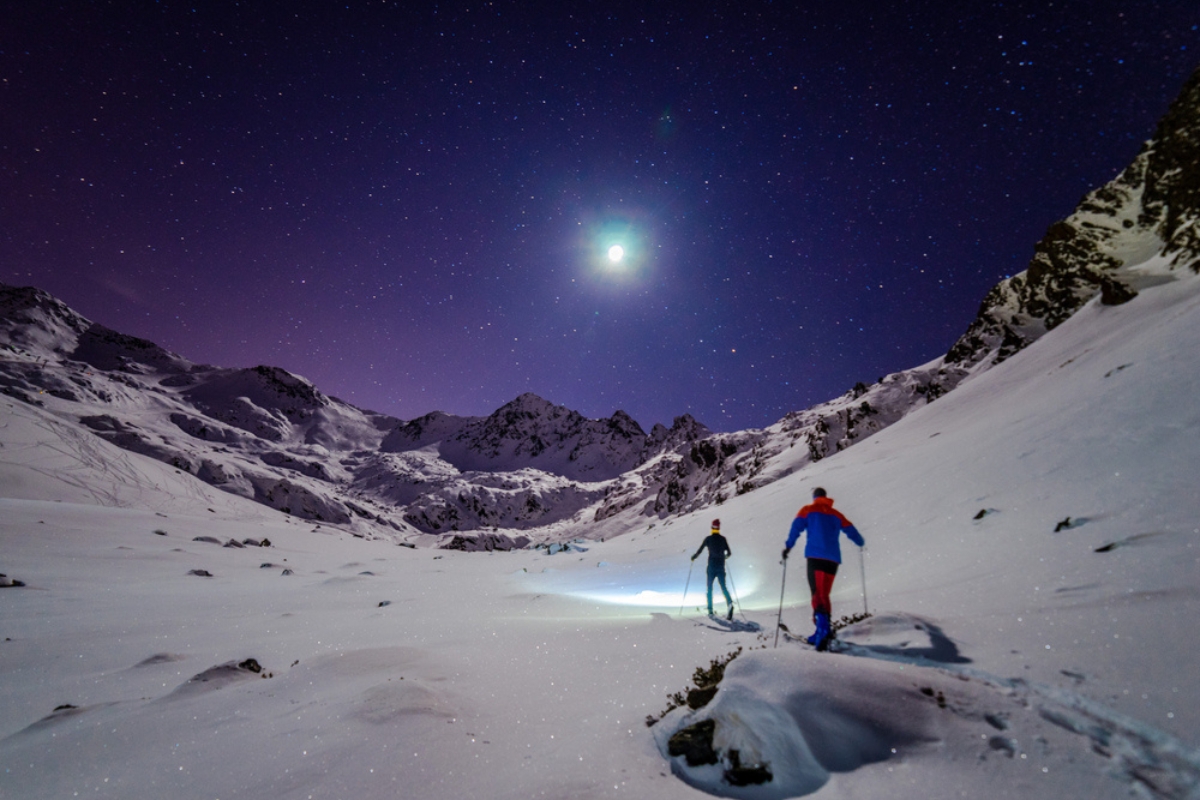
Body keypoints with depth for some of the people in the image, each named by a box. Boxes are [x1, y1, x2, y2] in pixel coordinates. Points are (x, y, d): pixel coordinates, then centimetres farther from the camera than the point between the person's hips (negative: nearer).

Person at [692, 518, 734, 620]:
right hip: (721, 567, 2)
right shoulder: (723, 539, 2)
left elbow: (699, 551, -4)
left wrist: (694, 557, 15)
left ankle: (710, 610, 10)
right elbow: (729, 553, 7)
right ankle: (730, 602, -23)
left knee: (709, 588, 12)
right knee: (723, 587, 5)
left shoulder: (708, 538, -5)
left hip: (711, 567, -2)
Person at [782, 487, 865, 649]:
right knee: (824, 594, 13)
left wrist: (788, 546, -5)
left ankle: (822, 627, -31)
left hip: (815, 556, -4)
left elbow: (796, 526, -5)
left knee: (818, 593, -9)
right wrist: (861, 543, 41)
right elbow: (851, 531, 21)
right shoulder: (836, 514, 19)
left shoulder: (808, 510, 9)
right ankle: (821, 632, 11)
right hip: (833, 558, 4)